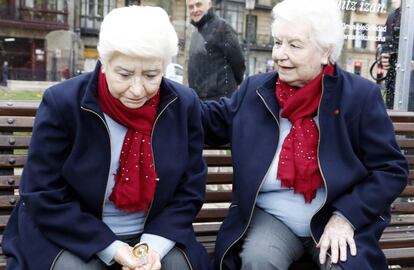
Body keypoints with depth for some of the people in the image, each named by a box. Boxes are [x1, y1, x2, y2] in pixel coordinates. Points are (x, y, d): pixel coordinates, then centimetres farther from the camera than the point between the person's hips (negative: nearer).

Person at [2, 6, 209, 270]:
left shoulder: (185, 105, -7)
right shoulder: (62, 103, -15)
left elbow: (189, 191, -1)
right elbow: (44, 198, -12)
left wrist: (155, 245, -16)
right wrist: (111, 249, -18)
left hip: (151, 235, 2)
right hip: (70, 237, -2)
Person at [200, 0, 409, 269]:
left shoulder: (361, 95, -7)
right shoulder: (255, 89, 1)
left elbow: (392, 169, -6)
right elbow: (212, 121, 12)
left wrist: (346, 216, -17)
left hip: (338, 218, -1)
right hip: (272, 216, 1)